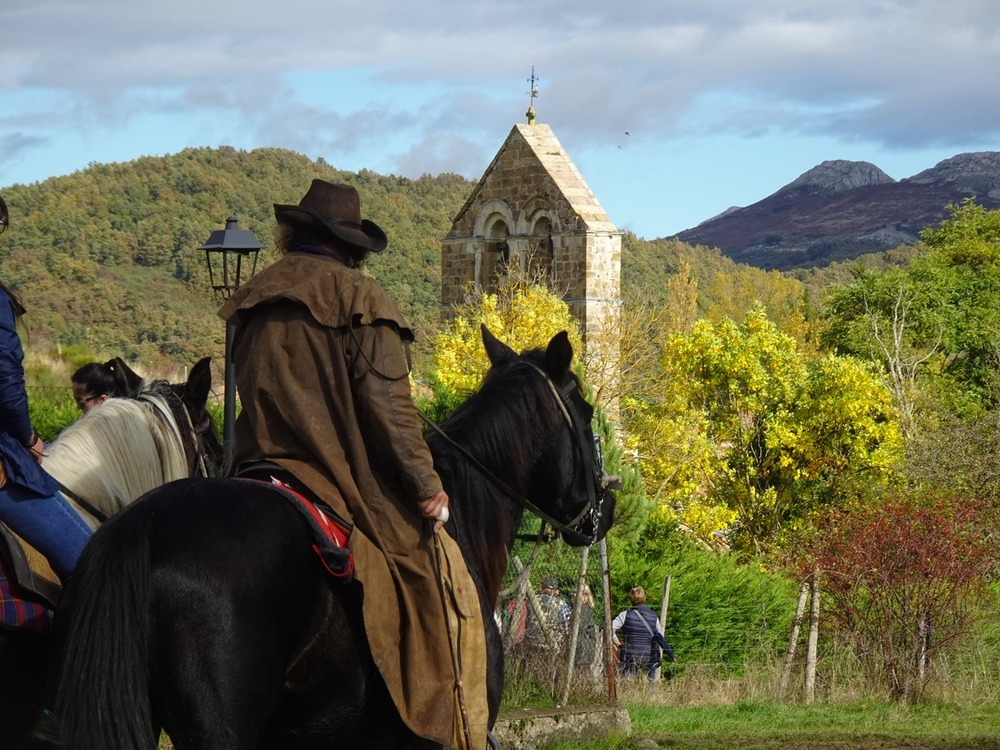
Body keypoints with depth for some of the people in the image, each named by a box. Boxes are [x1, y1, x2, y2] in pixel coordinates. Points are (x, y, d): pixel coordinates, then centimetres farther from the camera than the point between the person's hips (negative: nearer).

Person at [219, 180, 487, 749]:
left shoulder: (253, 303, 15)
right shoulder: (359, 297, -4)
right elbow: (387, 404, -12)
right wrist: (427, 485, -10)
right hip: (345, 484, -6)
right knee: (445, 578, -1)